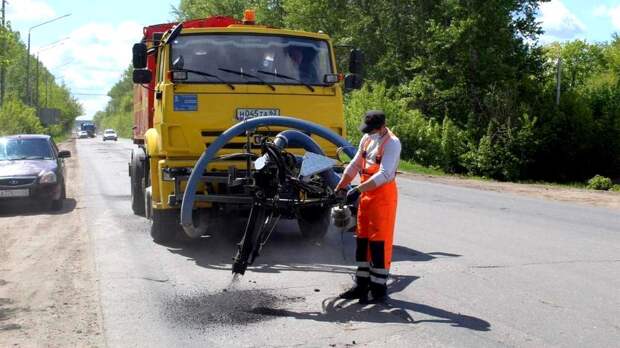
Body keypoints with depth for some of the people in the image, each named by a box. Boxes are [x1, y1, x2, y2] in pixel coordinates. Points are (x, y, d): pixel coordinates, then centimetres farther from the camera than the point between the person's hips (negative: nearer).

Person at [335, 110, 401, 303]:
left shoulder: (391, 143, -15)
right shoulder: (367, 139, 11)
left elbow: (384, 175, -24)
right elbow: (355, 165, 18)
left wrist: (358, 190, -28)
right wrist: (340, 187, 12)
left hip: (383, 195, -8)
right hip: (366, 194, 8)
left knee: (379, 243, -5)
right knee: (362, 240, 11)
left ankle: (379, 289, 3)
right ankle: (362, 285, 21)